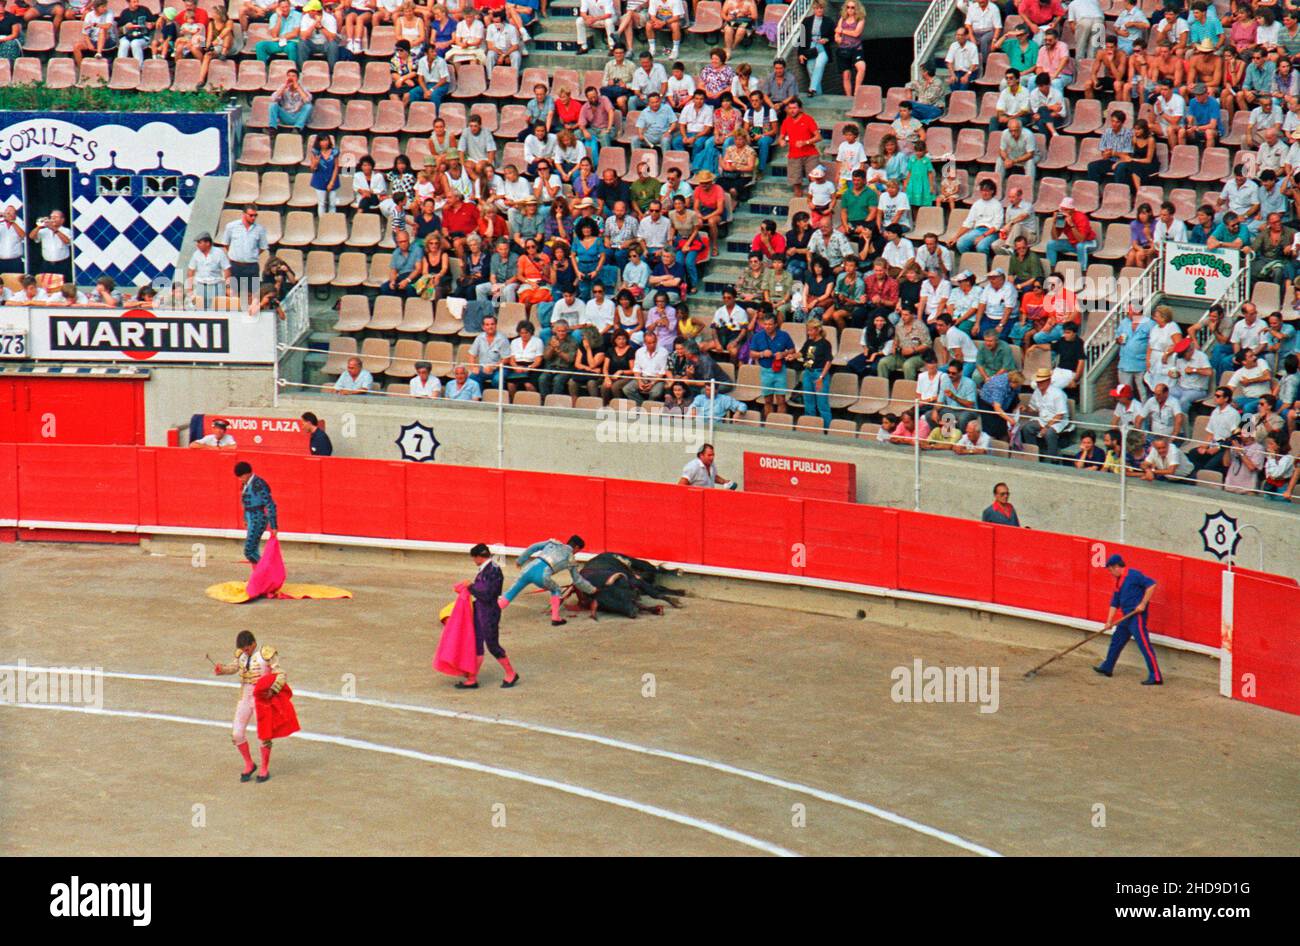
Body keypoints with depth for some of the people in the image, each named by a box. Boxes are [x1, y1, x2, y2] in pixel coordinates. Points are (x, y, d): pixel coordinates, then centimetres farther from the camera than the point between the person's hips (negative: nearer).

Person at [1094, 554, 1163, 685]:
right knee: (1116, 641, 21)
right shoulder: (1118, 582, 16)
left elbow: (1151, 584, -20)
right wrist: (1109, 621, 14)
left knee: (1144, 644, -13)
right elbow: (1114, 603, 20)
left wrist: (1143, 603, -20)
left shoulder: (1133, 575, -13)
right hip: (1127, 616, 10)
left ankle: (1156, 677, -15)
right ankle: (1107, 668, 38)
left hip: (1137, 615, -10)